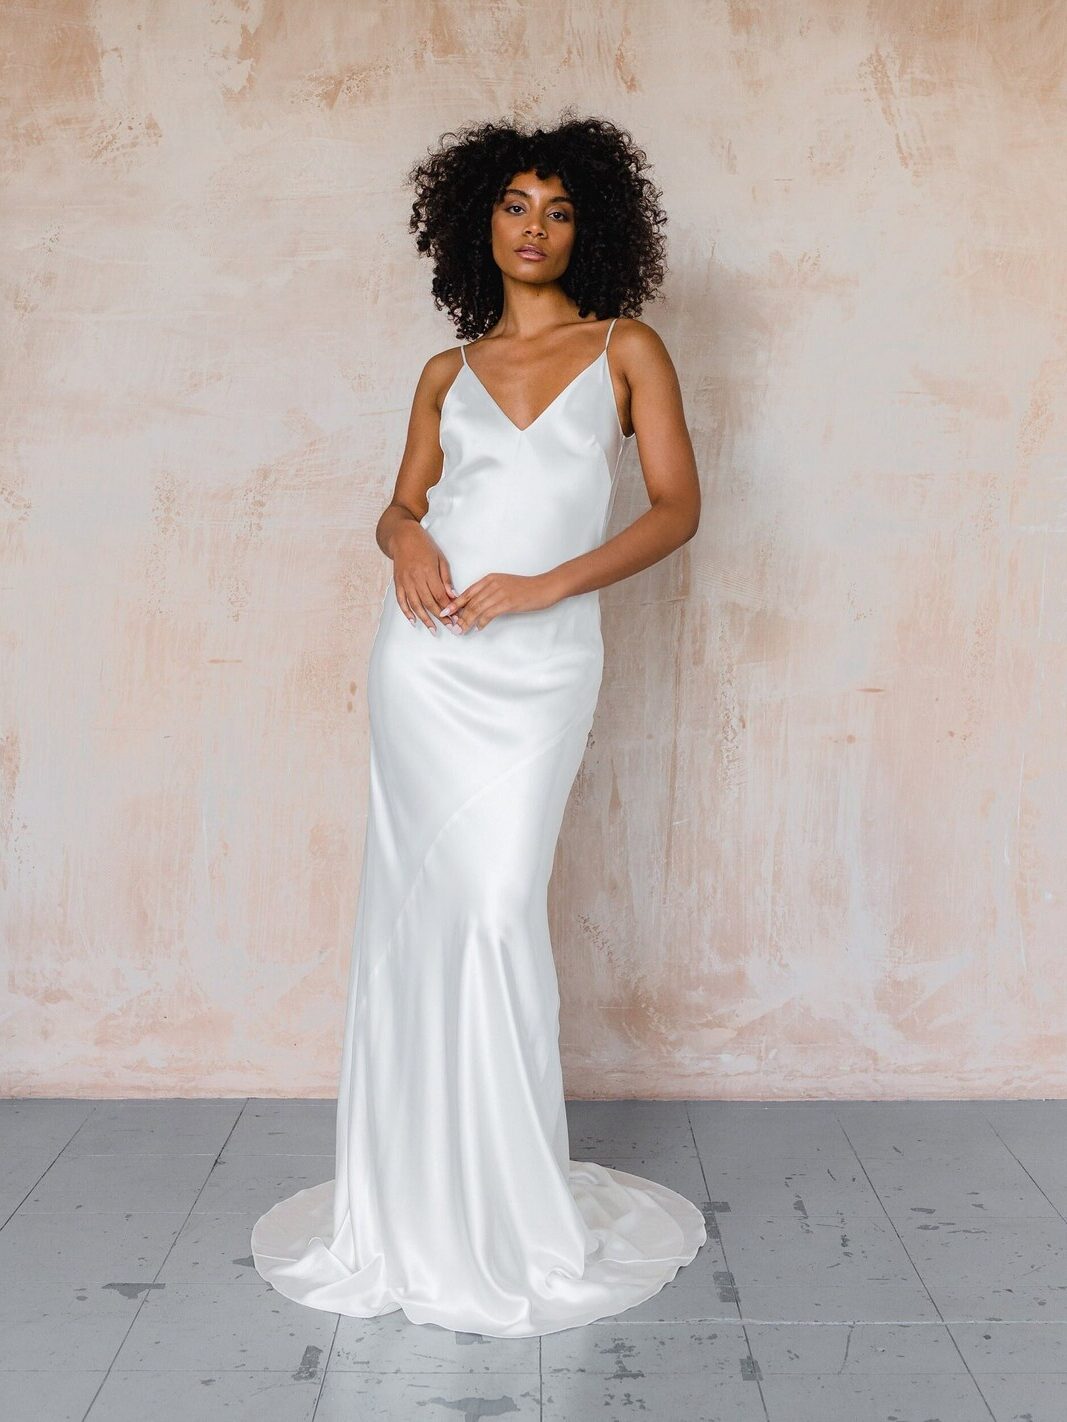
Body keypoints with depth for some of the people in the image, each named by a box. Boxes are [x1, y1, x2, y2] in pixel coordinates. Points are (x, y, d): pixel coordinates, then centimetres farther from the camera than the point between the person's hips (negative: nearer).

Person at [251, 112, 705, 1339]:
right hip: (427, 653, 2)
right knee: (421, 907, 0)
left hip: (541, 661, -2)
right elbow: (398, 506, 18)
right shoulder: (448, 373, 15)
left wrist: (541, 585, -10)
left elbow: (677, 508, 0)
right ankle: (417, 1202, 13)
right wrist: (407, 540, -8)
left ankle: (516, 1214, 7)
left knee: (497, 909, -9)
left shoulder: (625, 349, 8)